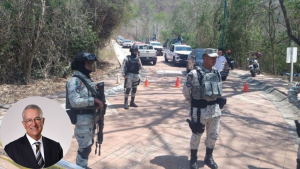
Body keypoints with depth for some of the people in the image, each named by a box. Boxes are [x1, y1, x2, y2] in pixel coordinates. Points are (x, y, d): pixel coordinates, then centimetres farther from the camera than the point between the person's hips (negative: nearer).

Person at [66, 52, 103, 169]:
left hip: (91, 117, 9)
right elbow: (74, 102, -29)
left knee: (89, 144, 21)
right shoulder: (75, 81, -19)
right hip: (83, 118, -9)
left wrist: (99, 102, 2)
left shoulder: (88, 78, 9)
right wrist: (94, 100, -26)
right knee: (84, 147, 2)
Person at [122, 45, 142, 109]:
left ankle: (132, 102, 23)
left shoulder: (138, 59, 11)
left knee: (134, 89, 11)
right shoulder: (127, 58, -3)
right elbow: (123, 67, -7)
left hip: (136, 75, 6)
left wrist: (139, 64, -5)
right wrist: (124, 75, -16)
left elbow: (140, 68, 16)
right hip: (129, 75, -6)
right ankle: (126, 103, -4)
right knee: (128, 89, -9)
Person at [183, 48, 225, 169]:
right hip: (200, 110, -6)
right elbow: (185, 91, -7)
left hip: (215, 109, 6)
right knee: (196, 135, 9)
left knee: (213, 135, 16)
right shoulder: (194, 73, -14)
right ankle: (193, 159, 28)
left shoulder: (217, 73, 6)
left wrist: (219, 102, 14)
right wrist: (194, 104, 1)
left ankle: (208, 158, 36)